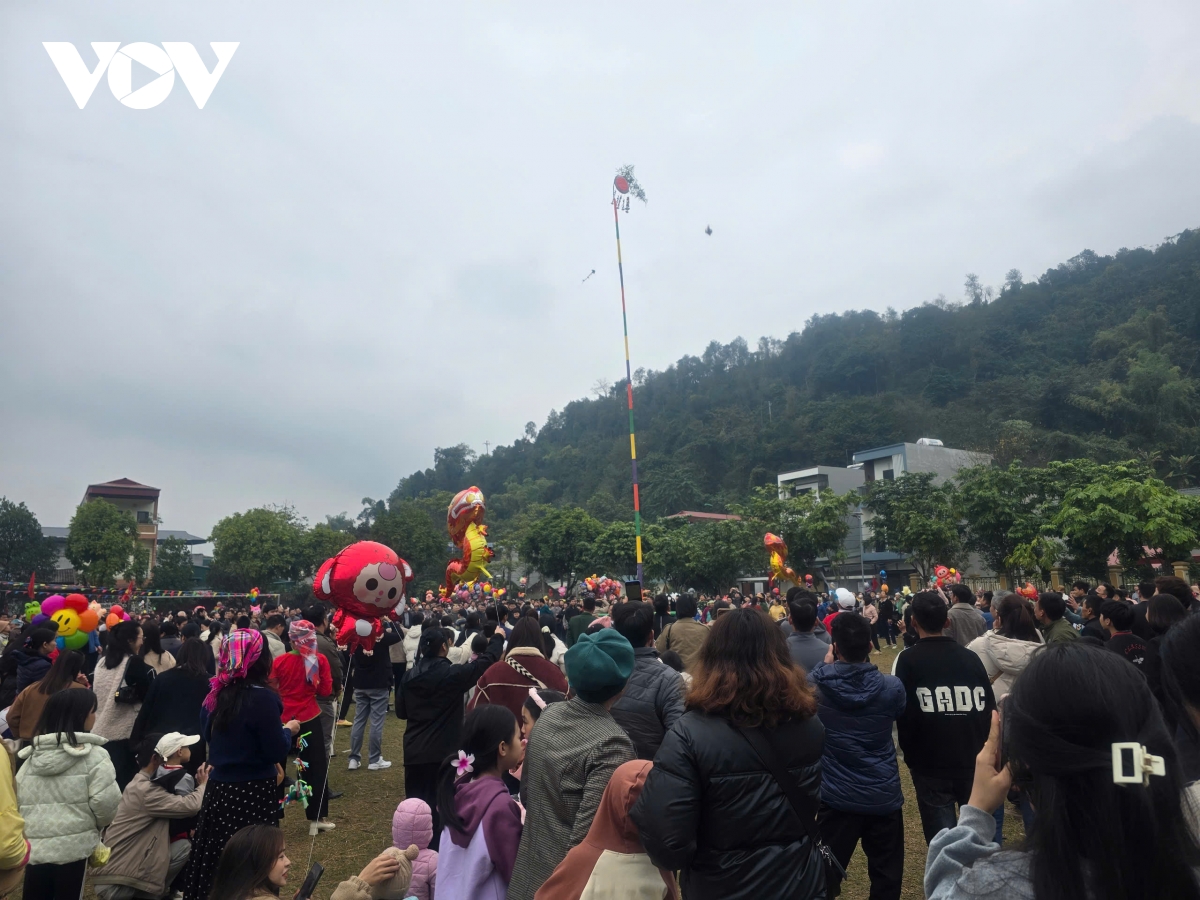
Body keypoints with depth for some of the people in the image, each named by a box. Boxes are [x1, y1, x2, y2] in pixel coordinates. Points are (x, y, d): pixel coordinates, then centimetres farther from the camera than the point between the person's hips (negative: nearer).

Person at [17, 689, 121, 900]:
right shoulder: (93, 756, -12)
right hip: (73, 846, -6)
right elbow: (105, 803, -15)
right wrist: (95, 825, 7)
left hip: (34, 844, 6)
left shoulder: (32, 755, 8)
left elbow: (19, 798, 11)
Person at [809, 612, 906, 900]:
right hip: (884, 795, 1)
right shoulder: (891, 688, -13)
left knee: (826, 876, 15)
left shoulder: (816, 684, -16)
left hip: (837, 797, 0)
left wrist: (826, 665, 14)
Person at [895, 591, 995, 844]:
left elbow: (905, 715, -10)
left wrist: (911, 757, 5)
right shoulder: (970, 657, 0)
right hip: (975, 762, 4)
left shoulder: (908, 660, -10)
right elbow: (990, 709, 3)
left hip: (930, 765, -3)